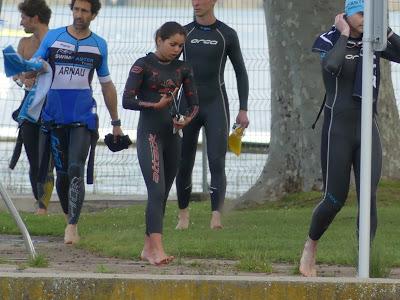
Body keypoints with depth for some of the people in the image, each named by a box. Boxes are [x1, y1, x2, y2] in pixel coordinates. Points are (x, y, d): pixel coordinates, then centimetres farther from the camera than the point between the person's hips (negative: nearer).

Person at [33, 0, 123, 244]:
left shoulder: (99, 45, 9)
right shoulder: (53, 37, 5)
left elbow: (107, 85, 17)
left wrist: (116, 122, 19)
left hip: (83, 116, -1)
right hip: (55, 116, 1)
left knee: (76, 169, -15)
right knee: (62, 172, 4)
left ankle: (72, 226, -19)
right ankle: (70, 219, 20)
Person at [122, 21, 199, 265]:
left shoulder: (182, 69, 10)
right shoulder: (143, 66, -5)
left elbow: (194, 103, 11)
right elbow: (127, 101, -10)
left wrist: (187, 119, -11)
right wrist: (155, 105, -23)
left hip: (172, 136, 6)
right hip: (149, 135, -6)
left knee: (163, 194, 9)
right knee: (156, 191, -17)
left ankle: (148, 248, 18)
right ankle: (157, 249, -25)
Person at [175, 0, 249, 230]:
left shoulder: (227, 35, 0)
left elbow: (241, 73, 5)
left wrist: (243, 110, -1)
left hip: (216, 106, -2)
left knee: (217, 163, -14)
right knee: (184, 164, 8)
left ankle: (216, 217, -25)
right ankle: (183, 214, 26)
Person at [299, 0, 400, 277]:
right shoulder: (331, 41, -9)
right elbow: (332, 65, -31)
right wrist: (344, 35, -19)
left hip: (367, 129, 4)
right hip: (337, 129, -4)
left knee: (369, 198, -5)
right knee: (335, 199, 0)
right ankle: (311, 246, 28)